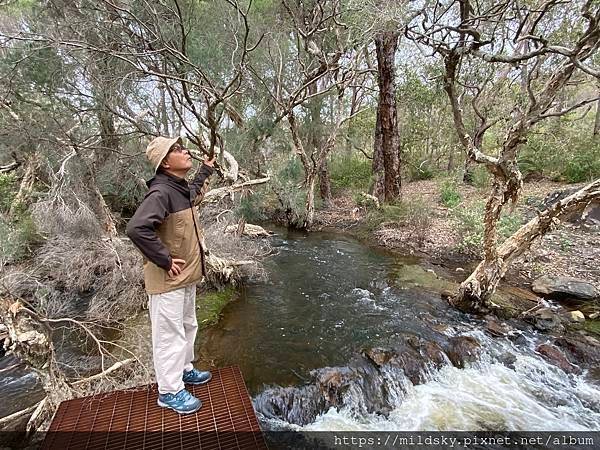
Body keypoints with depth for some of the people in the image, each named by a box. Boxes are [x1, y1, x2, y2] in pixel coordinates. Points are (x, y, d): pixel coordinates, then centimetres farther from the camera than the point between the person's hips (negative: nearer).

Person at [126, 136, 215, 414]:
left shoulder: (181, 189, 7)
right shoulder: (161, 193, -23)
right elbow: (137, 228, -34)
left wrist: (206, 169, 40)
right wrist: (165, 260, -26)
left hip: (187, 277, 10)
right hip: (168, 280, -10)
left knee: (187, 327, 23)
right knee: (170, 335, 6)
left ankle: (184, 370, 44)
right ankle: (170, 392, 24)